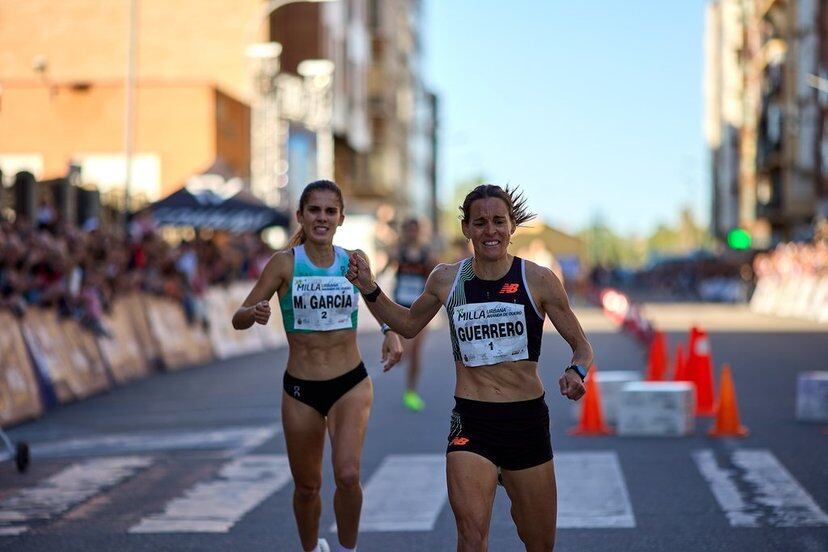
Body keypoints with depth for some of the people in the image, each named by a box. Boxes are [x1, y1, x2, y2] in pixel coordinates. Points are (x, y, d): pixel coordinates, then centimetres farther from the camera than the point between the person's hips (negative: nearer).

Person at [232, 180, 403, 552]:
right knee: (307, 486, 12)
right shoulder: (285, 263, -6)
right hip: (301, 390, 0)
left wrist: (392, 334, -2)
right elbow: (239, 319, -7)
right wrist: (254, 314, -30)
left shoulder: (354, 262, 0)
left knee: (348, 475, -20)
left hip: (351, 384, 0)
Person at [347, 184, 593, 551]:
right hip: (471, 422, 0)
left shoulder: (538, 280, -4)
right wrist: (369, 289, 8)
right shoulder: (446, 280, 3)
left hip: (528, 422, 0)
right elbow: (408, 325, 22)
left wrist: (576, 372, -19)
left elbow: (581, 345, 3)